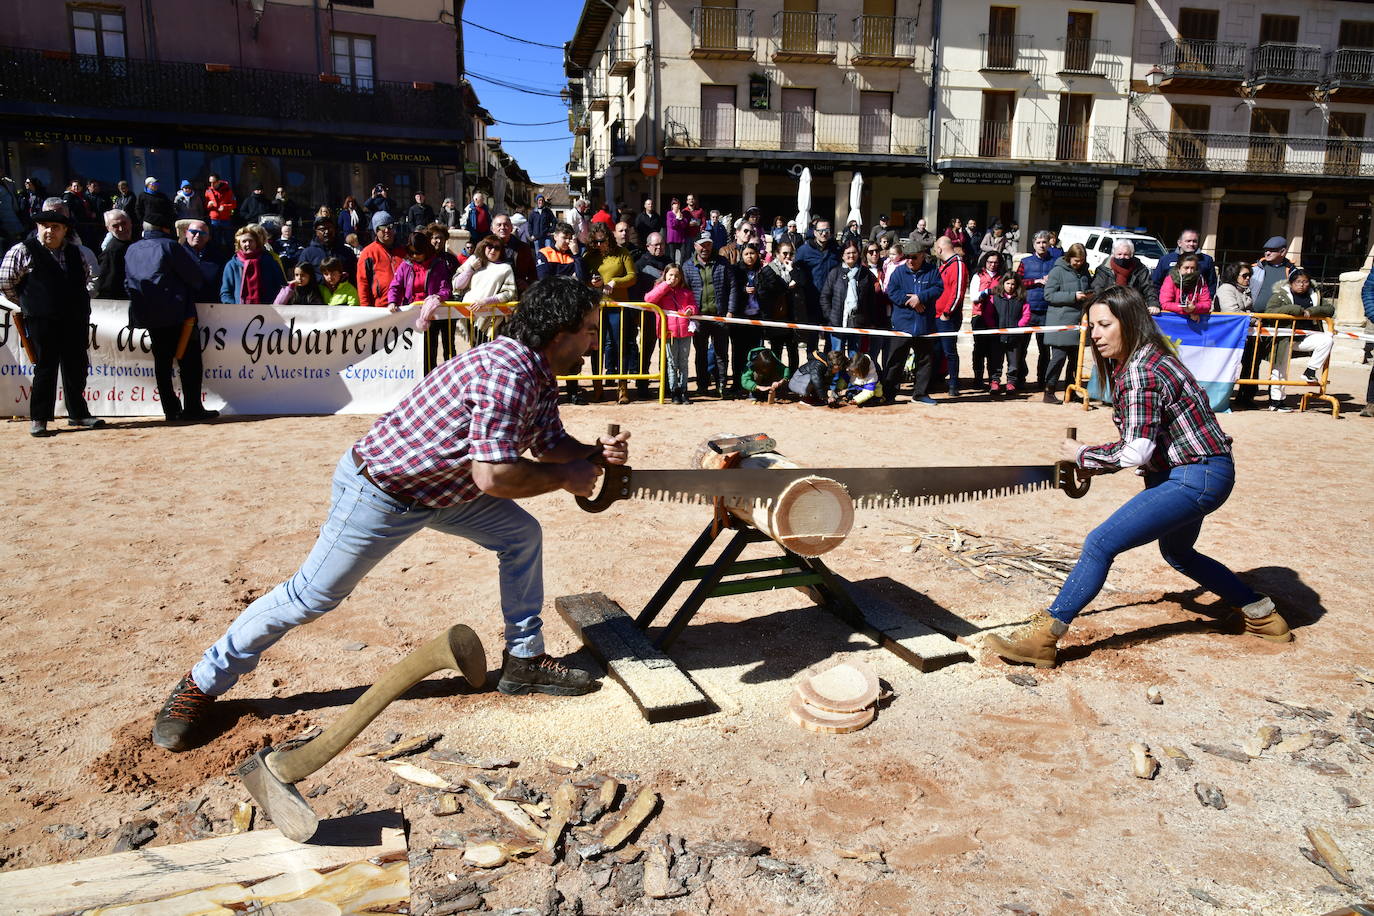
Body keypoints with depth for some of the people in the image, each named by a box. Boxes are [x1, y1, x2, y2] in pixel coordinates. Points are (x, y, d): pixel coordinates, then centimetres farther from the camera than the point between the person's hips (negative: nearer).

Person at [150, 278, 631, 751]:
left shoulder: (539, 375, 0)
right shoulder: (506, 372, -31)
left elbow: (552, 443, 10)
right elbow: (492, 476, -37)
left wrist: (597, 451, -11)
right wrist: (564, 476, -22)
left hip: (442, 487, 9)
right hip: (379, 493, -9)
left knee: (521, 535, 9)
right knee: (310, 597, 1)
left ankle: (524, 660, 21)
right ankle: (200, 685, 21)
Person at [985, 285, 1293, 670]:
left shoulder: (1140, 371, -20)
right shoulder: (1137, 362, 10)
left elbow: (1135, 452, -25)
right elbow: (1147, 440, 15)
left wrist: (1083, 455, -11)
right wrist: (1096, 464, 7)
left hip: (1197, 478, -11)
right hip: (1195, 474, 11)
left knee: (1100, 543, -16)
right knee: (1177, 553, 31)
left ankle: (1042, 638, -16)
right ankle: (1263, 615, 45)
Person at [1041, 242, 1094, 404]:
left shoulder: (1084, 271, 14)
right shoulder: (1058, 271, -5)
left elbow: (1091, 287, 29)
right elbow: (1049, 295, -12)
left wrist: (1090, 295, 4)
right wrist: (1073, 296, -18)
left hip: (1078, 321, 7)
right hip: (1061, 322, -7)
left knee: (1076, 358, 10)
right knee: (1059, 357, -7)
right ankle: (1049, 392, 0)